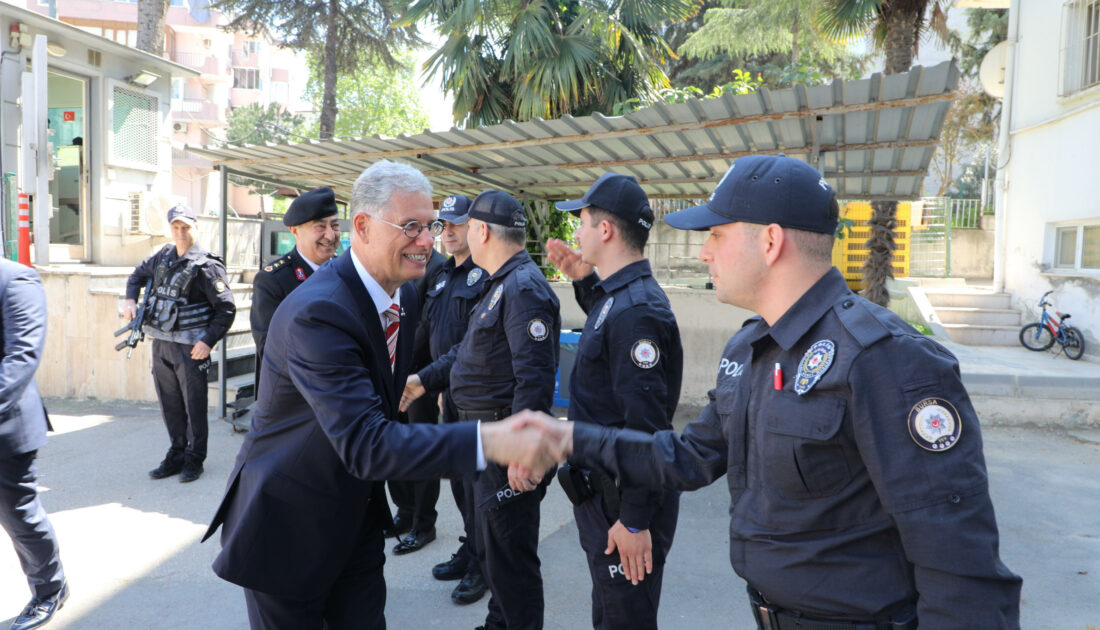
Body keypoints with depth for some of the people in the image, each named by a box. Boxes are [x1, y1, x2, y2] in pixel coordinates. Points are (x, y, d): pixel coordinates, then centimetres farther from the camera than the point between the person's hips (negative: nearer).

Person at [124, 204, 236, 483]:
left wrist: (208, 341, -19)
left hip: (190, 348, -6)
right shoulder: (164, 256, 9)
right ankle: (176, 455, 26)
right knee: (170, 404, 13)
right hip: (160, 344, 6)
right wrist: (131, 300, 11)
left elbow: (226, 309, -12)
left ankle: (194, 460, 15)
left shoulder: (206, 265, -10)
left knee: (194, 405, 3)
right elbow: (139, 274, 28)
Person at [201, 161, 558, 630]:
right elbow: (365, 445, -38)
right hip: (288, 526, -7)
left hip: (358, 516, 7)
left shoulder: (405, 296, -1)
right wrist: (488, 441, -46)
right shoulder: (316, 313, -29)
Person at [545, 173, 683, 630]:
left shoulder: (636, 310, -26)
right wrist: (584, 281, 15)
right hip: (601, 490, 10)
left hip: (624, 502, -10)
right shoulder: (619, 296, 6)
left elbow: (646, 426, -28)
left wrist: (635, 521, -23)